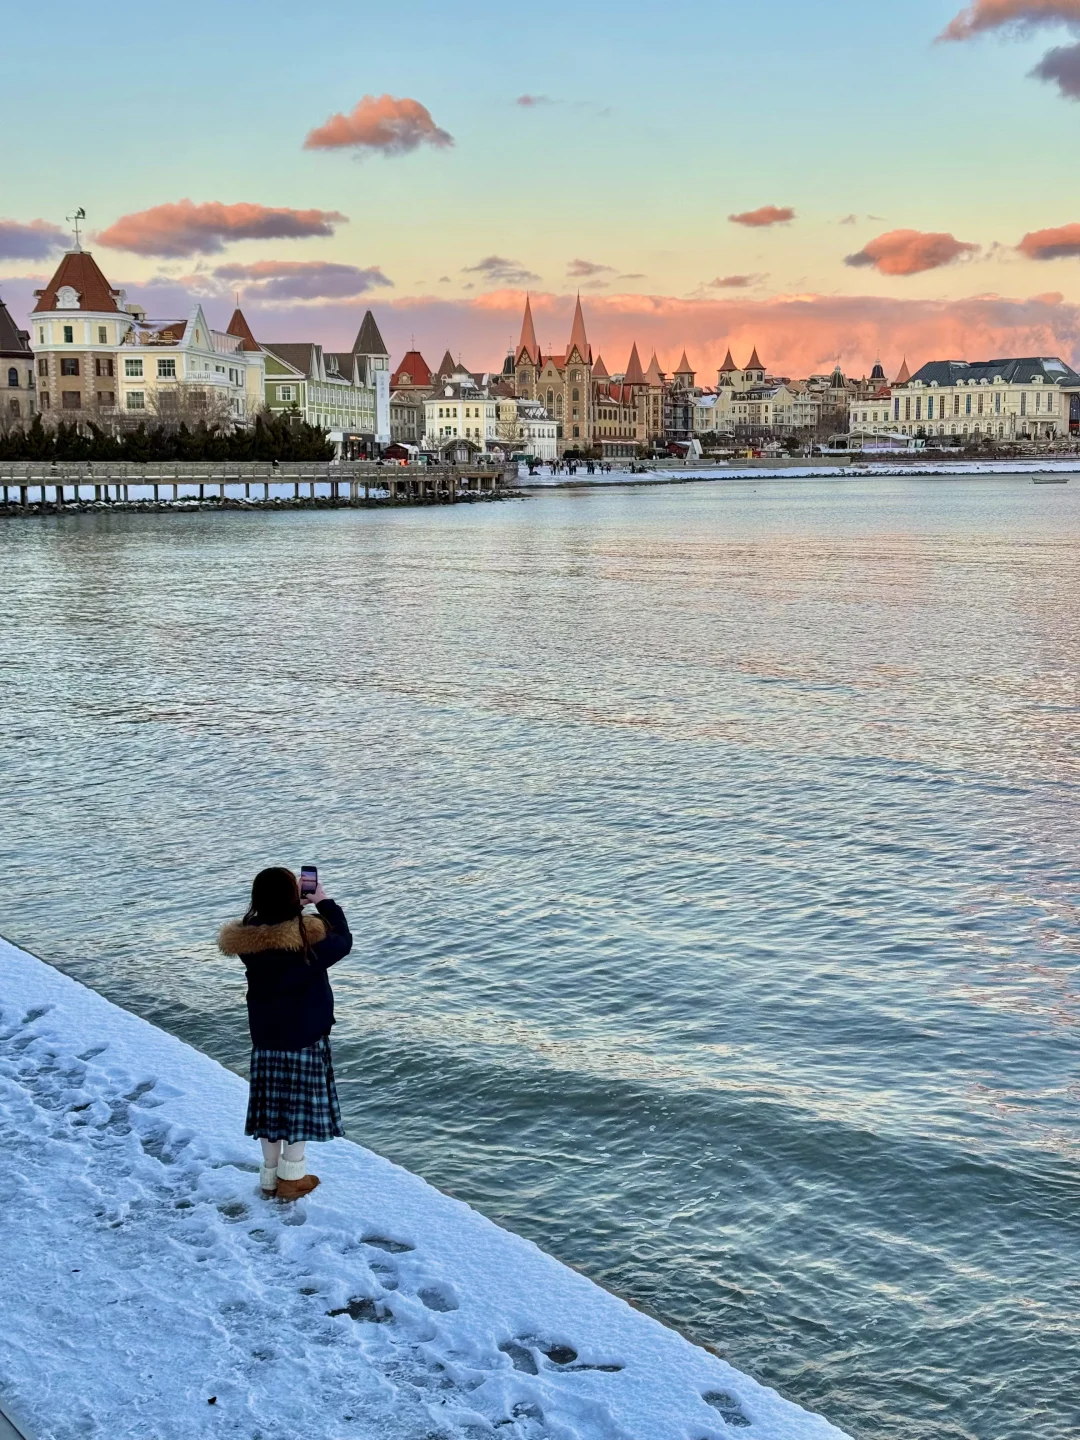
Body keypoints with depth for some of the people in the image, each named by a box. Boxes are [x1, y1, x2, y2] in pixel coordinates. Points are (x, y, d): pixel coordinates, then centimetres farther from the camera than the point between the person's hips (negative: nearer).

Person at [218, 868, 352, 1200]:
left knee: (273, 1102, 15)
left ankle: (270, 1176, 24)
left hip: (265, 1037, 5)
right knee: (301, 1102, 8)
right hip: (305, 1036, -5)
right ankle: (291, 1178, 15)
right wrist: (325, 902, 4)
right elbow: (342, 942, -4)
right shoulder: (308, 934, -23)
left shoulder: (247, 938, -9)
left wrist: (297, 907, 7)